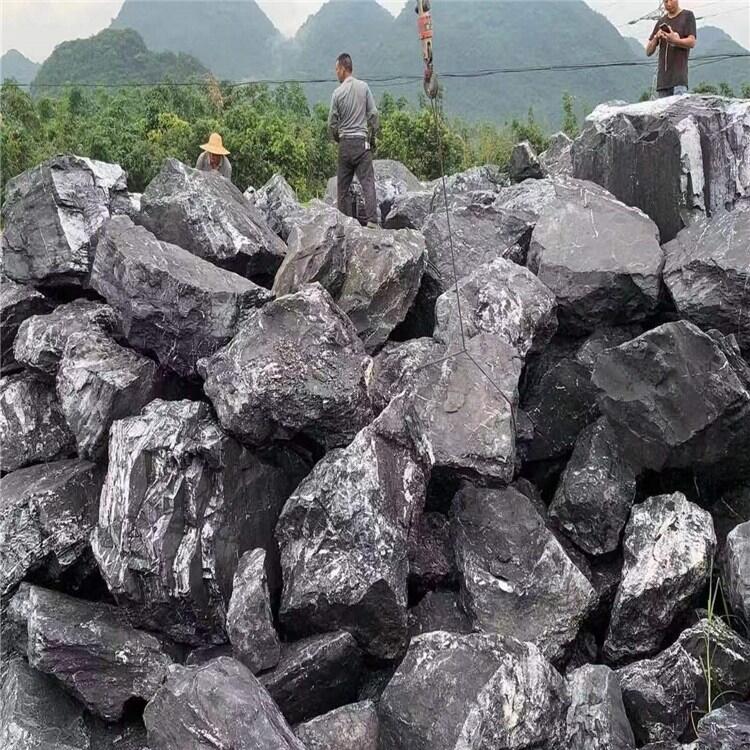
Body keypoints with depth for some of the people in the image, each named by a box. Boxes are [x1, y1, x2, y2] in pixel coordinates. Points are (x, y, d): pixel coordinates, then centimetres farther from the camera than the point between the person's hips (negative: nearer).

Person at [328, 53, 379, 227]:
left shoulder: (338, 92, -2)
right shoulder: (364, 87, 1)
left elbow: (332, 123, 1)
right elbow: (373, 114, 1)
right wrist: (371, 136, 14)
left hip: (345, 142, 0)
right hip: (362, 141, 0)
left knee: (343, 185, 7)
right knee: (367, 181, -5)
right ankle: (372, 220, -17)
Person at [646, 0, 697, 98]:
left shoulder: (687, 16, 8)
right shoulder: (661, 22, 20)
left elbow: (692, 42, -3)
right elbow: (649, 52, 16)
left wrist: (674, 40, -22)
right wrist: (655, 39, -6)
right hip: (662, 80, 4)